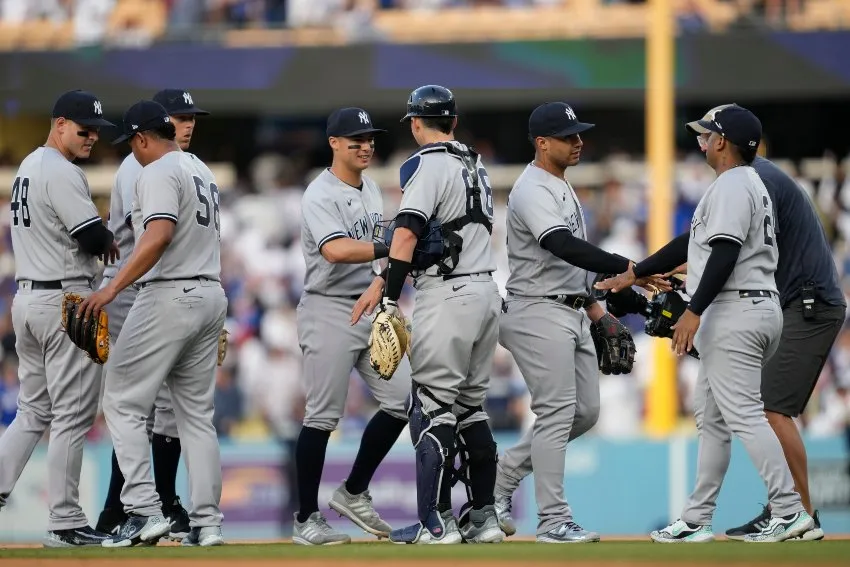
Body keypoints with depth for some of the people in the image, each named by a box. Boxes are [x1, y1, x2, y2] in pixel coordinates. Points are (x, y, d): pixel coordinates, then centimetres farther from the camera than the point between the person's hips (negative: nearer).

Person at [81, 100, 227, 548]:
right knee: (198, 412, 11)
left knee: (123, 401, -4)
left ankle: (144, 511, -13)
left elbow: (159, 236, -25)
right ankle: (206, 522, 7)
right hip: (211, 293, 9)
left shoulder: (158, 173, -10)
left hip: (168, 296, -9)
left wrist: (113, 288, -28)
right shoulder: (202, 171, 19)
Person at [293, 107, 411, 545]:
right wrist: (392, 249, -37)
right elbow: (336, 250, -30)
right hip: (329, 311, -8)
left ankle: (354, 494, 16)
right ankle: (306, 520, 2)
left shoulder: (371, 191, 14)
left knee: (402, 400, 2)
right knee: (323, 415, -5)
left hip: (371, 309, 8)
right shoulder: (321, 195, -13)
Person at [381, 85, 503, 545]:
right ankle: (483, 517, 14)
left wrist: (389, 299, -23)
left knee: (432, 408, -6)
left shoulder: (427, 165, -9)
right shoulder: (475, 165, 15)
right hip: (487, 291, 8)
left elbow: (407, 233, -20)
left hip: (447, 295, -8)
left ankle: (435, 521, -10)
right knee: (471, 406, 14)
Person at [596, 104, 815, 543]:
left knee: (744, 415, -12)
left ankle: (790, 512, -15)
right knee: (711, 418, 13)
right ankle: (696, 521, 15)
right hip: (757, 310, 11)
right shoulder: (749, 185, 21)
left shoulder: (732, 185, -11)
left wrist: (694, 311, -25)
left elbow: (725, 254, -22)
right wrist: (632, 274, 29)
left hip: (735, 313, -11)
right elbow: (692, 243, 26)